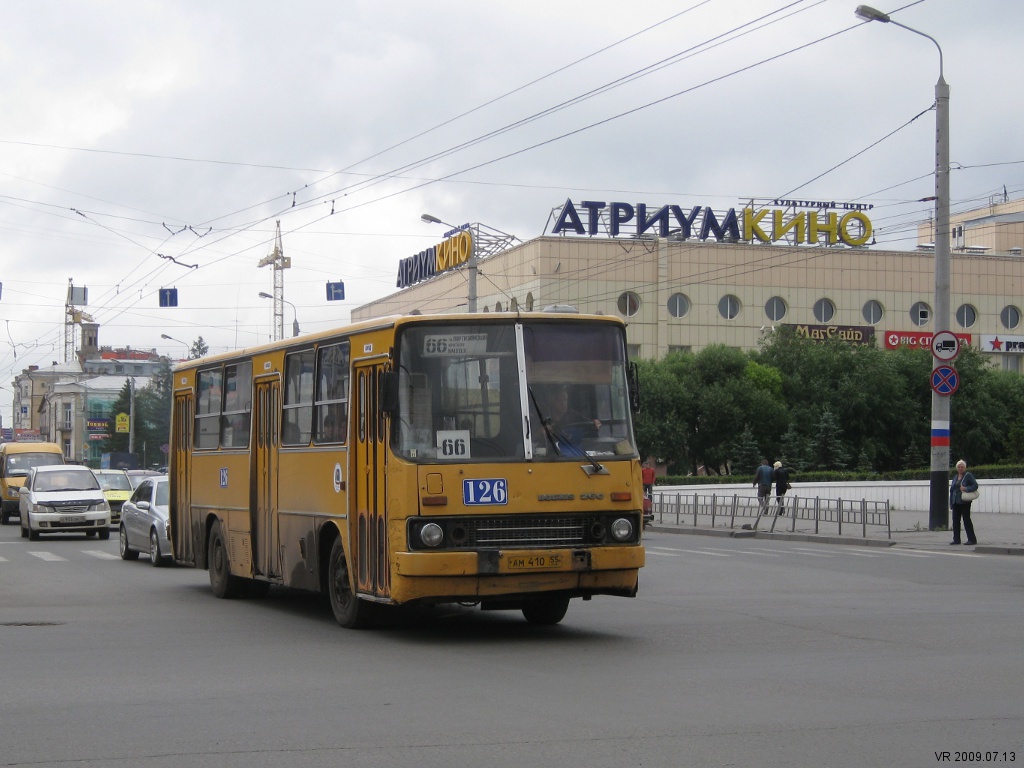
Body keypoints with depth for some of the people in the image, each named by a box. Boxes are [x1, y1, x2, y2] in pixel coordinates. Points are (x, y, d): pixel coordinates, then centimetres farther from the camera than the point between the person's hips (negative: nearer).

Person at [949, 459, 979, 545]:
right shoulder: (955, 477, 16)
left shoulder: (968, 476, -3)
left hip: (964, 502, -7)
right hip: (956, 502, 7)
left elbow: (975, 485, -9)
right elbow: (951, 489, 17)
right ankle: (956, 539, 13)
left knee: (966, 520, -5)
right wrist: (951, 502, 12)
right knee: (955, 520, 7)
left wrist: (966, 489, -24)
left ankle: (972, 539, 0)